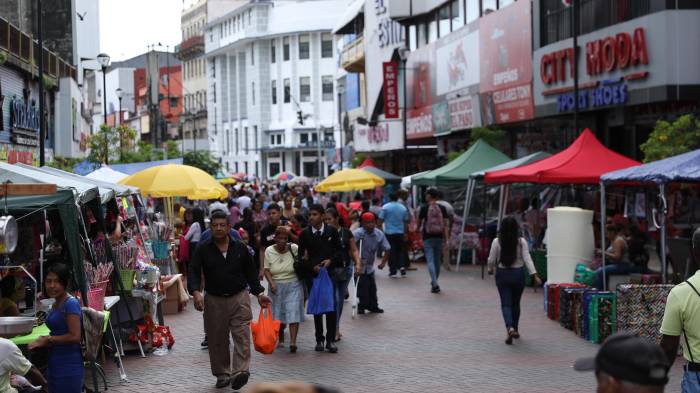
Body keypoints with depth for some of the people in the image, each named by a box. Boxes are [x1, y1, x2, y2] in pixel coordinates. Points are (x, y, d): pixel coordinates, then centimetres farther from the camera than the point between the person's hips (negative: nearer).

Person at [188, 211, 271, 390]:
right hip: (213, 300, 0)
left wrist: (259, 293, 7)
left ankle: (240, 372, -21)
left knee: (242, 335, -13)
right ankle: (222, 374, 19)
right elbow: (193, 272, -6)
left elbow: (251, 272, 12)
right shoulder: (203, 249, 0)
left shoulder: (240, 248, 4)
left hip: (239, 298, 0)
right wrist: (196, 292, -22)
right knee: (217, 340, 6)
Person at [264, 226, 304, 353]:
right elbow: (267, 269, -2)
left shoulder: (294, 248, -6)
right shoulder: (269, 251, -1)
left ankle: (293, 342, -12)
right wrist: (271, 283, -16)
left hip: (293, 286, -2)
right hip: (276, 286, 2)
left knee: (293, 313, -10)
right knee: (278, 314, 8)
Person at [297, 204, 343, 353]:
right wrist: (312, 266, -13)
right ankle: (319, 339, 15)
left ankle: (330, 340, 5)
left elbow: (339, 250, 6)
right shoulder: (304, 234, 1)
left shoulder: (332, 231, 1)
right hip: (313, 274, 1)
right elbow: (301, 256, 2)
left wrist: (331, 260, -10)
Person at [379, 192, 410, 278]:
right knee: (400, 251, 15)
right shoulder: (403, 208, 6)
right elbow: (406, 222, 11)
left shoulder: (385, 207, -5)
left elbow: (381, 220, -7)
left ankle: (393, 271, 1)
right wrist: (405, 233, 17)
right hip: (400, 233, 3)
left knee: (391, 252, 1)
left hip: (389, 233, -3)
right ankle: (401, 266, -3)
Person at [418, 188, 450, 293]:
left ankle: (434, 283, -22)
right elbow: (445, 224, -2)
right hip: (439, 237, 3)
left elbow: (419, 222, 5)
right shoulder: (442, 208, 2)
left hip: (428, 237, -3)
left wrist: (418, 229, 27)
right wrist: (446, 238, 0)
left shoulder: (424, 208, -5)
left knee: (430, 260, -6)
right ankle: (434, 282, 26)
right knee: (437, 260, 15)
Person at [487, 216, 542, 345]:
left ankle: (510, 328, -22)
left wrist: (490, 269, 19)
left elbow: (492, 259, -2)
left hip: (502, 274, -1)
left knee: (506, 304, 1)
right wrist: (535, 275, -12)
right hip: (518, 273, 1)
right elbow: (527, 258, -12)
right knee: (516, 303, 17)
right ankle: (515, 330, 27)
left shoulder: (497, 242, -8)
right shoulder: (521, 241, -6)